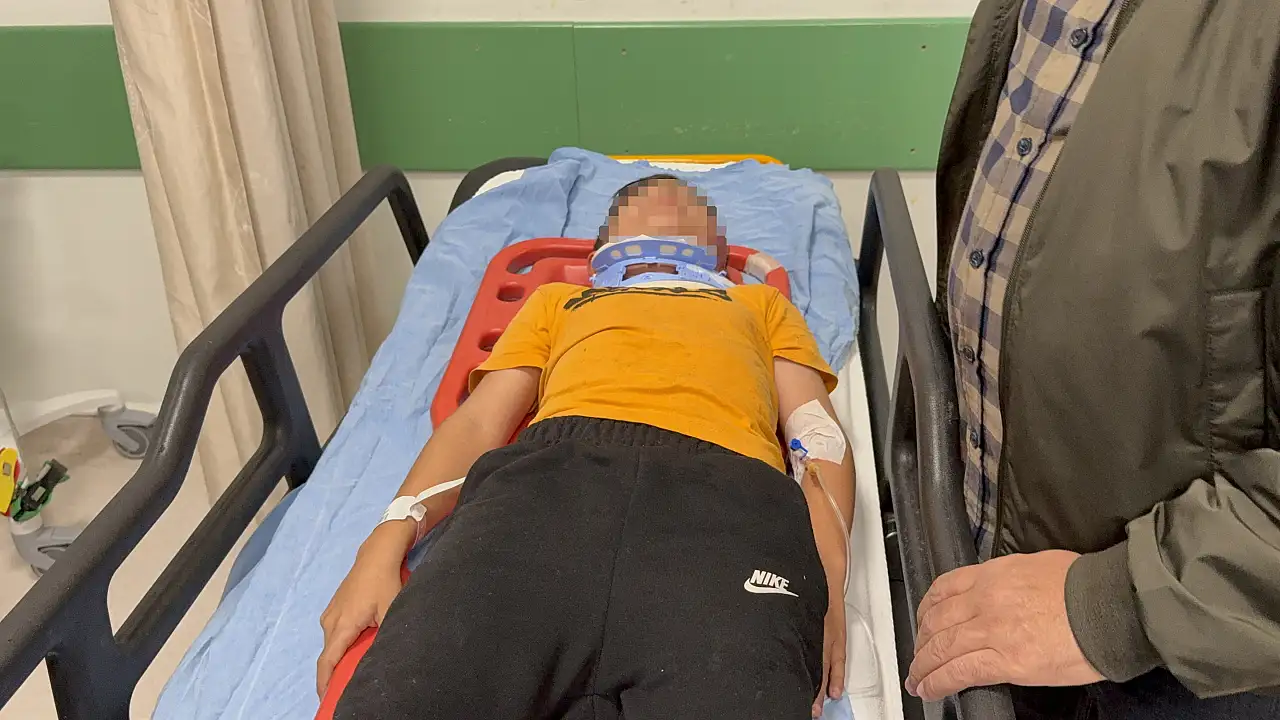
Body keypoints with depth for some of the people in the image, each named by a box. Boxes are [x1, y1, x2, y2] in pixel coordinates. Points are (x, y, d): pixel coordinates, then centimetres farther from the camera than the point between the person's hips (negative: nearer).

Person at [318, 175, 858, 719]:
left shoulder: (760, 302, 37)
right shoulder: (558, 300, 38)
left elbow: (819, 431, 21)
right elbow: (479, 421, 23)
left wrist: (825, 574, -1)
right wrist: (386, 544, 4)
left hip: (723, 485, -1)